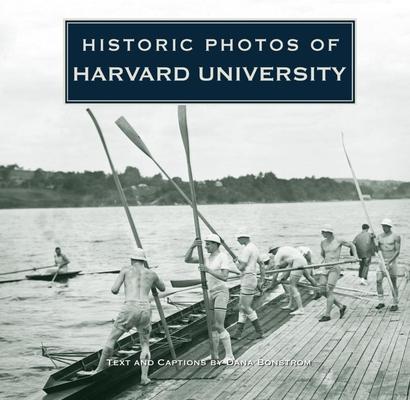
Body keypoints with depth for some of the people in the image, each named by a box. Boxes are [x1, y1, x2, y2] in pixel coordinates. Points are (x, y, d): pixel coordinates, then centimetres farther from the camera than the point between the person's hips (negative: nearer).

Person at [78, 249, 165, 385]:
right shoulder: (151, 273, 23)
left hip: (130, 308, -3)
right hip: (145, 310, 3)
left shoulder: (126, 269, 15)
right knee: (145, 345, 19)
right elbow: (163, 288, 42)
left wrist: (116, 290, 29)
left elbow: (114, 290, 6)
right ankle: (144, 377, 6)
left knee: (111, 339, 11)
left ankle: (99, 371, 18)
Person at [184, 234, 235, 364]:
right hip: (211, 293, 8)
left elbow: (225, 277, -24)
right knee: (212, 326, 12)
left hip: (221, 292, -8)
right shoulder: (207, 258, 10)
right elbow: (187, 260, 3)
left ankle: (229, 355, -9)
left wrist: (209, 270, -32)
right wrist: (192, 246, -14)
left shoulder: (223, 257, -13)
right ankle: (214, 354, 21)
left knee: (219, 326, -14)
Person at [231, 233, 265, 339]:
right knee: (242, 307, 10)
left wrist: (236, 262, 3)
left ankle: (259, 331, -2)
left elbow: (241, 267, -19)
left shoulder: (246, 249, -16)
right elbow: (261, 264, 23)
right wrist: (262, 280, 22)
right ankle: (238, 333, 10)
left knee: (246, 307, -6)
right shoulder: (254, 248, 17)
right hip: (249, 280, 11)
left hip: (248, 279, -11)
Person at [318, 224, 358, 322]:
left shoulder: (339, 241, -4)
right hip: (325, 269, 6)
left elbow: (352, 245, 10)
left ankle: (327, 315, -8)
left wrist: (355, 256, 3)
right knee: (323, 291, 3)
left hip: (335, 268, -6)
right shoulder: (323, 243, 10)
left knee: (329, 291, -13)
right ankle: (341, 306, 20)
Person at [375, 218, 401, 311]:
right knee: (379, 281, -7)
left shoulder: (396, 237, -7)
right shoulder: (380, 236, 8)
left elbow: (397, 251, -12)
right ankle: (381, 302, 3)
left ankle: (395, 304, 9)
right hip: (382, 261, 4)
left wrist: (389, 261, -23)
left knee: (393, 283, 1)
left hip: (392, 261, -4)